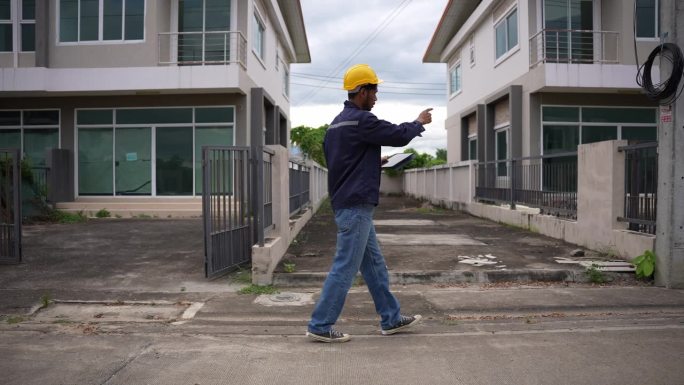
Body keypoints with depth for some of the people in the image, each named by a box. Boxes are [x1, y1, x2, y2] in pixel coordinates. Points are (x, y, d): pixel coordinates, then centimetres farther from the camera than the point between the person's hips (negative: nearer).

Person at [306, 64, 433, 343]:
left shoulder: (337, 123, 15)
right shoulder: (361, 120, -15)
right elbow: (398, 135, -11)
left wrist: (375, 162, 19)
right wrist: (419, 123, 9)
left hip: (346, 203, 10)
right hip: (356, 206, -10)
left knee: (374, 265, 15)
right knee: (345, 268, -4)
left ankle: (391, 319, 25)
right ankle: (320, 326, 5)